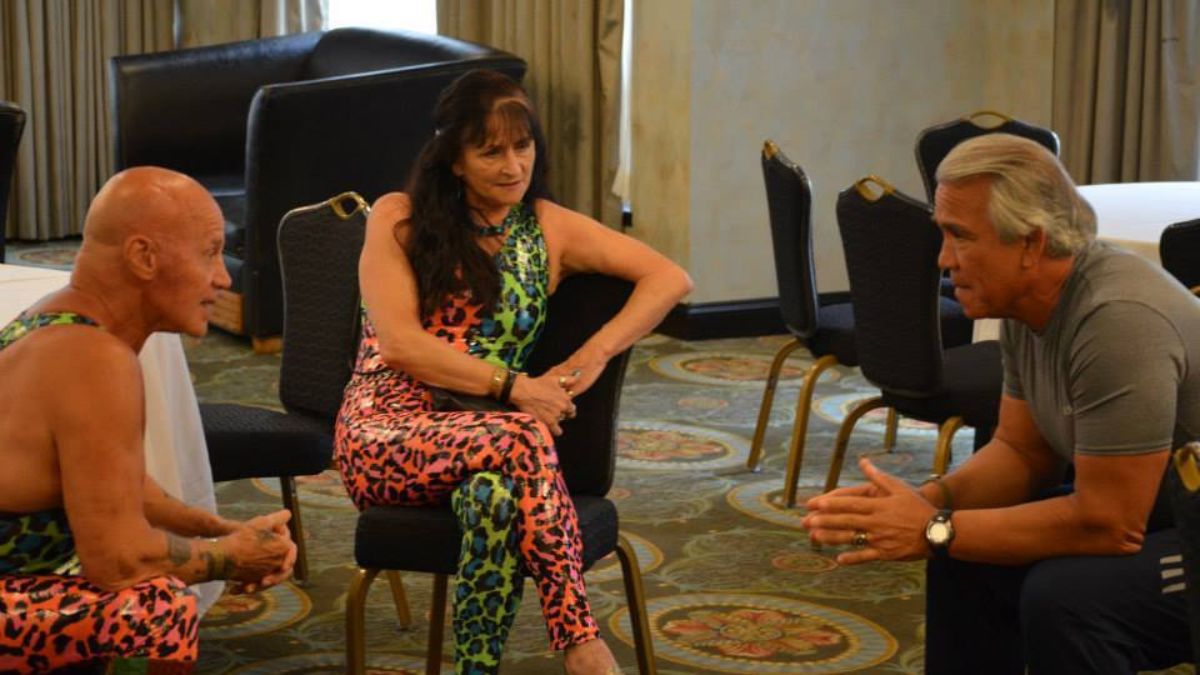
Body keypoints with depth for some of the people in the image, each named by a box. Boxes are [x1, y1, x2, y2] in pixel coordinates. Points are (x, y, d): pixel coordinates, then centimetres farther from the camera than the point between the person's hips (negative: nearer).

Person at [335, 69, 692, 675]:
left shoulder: (549, 228, 13)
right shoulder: (398, 219, 6)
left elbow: (670, 279, 7)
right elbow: (399, 342, -8)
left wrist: (595, 354, -8)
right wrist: (513, 385, -15)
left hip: (475, 438, 2)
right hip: (383, 433, -2)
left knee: (498, 491, -39)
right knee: (522, 440, -35)